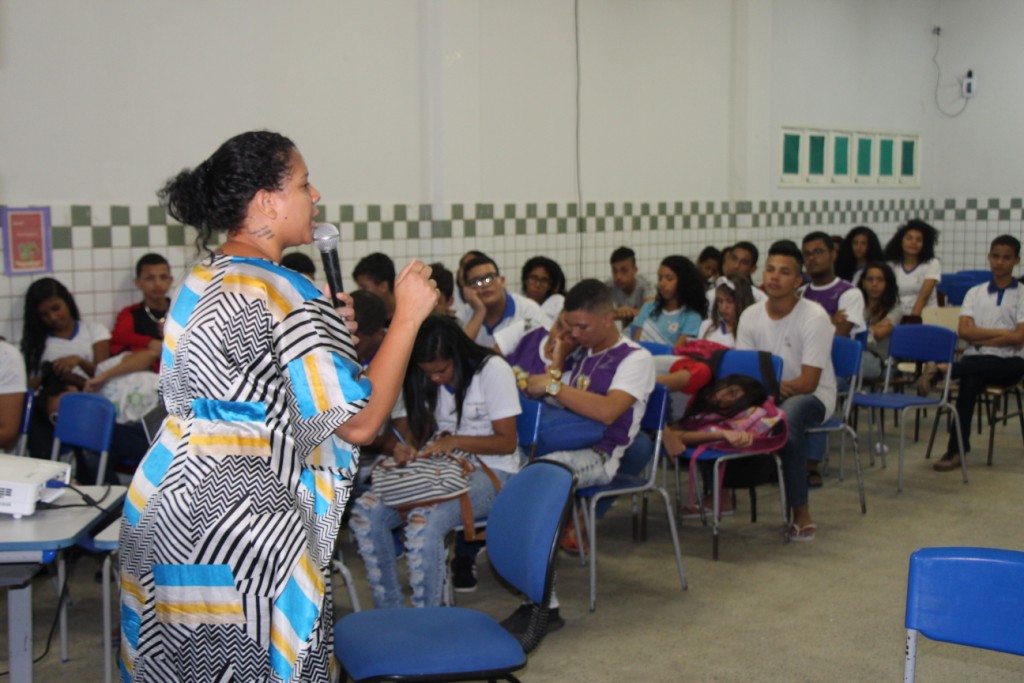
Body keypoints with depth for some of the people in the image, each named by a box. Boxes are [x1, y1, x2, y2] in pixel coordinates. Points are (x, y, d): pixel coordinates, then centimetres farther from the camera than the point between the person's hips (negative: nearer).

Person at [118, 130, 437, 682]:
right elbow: (359, 422, -18)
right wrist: (407, 316, -11)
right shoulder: (282, 296, -18)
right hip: (241, 523, -10)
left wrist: (325, 328, 20)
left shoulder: (199, 283, 11)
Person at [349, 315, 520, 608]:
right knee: (366, 510, -20)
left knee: (424, 519, -35)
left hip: (489, 472, -6)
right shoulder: (421, 378, 8)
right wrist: (405, 448, -9)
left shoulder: (492, 370, -11)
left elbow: (507, 441, -10)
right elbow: (410, 428, 16)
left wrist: (454, 441, -22)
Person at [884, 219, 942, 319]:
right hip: (899, 317, 2)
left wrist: (913, 319, -19)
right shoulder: (891, 265, 9)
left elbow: (923, 297, -8)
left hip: (924, 317, -2)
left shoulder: (932, 264, 4)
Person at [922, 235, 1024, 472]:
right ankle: (958, 448, -36)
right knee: (970, 381, -34)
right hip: (975, 359, 1)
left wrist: (980, 338, -3)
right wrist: (1001, 332, -4)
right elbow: (964, 331, 2)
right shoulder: (975, 292, 15)